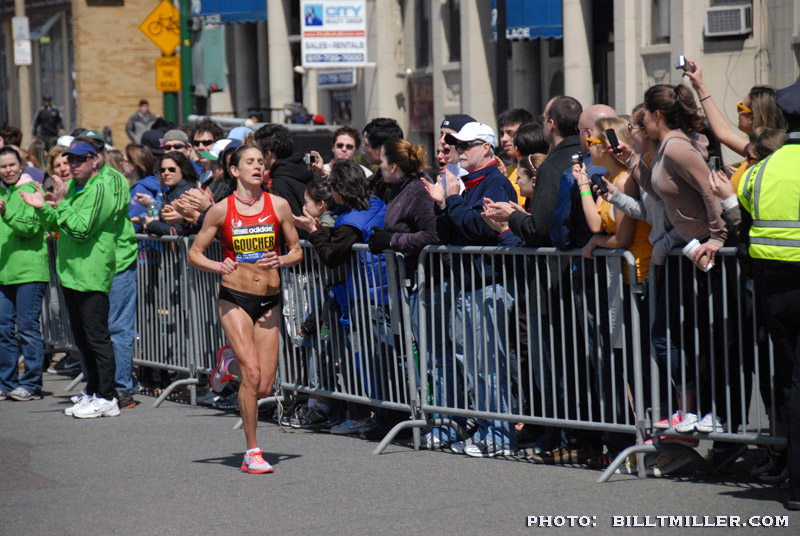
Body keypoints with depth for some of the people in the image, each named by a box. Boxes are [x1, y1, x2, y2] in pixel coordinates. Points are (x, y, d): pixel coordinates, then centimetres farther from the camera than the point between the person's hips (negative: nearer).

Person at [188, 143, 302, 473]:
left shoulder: (278, 205, 2)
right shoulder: (221, 210, -2)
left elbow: (297, 251, 11)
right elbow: (194, 253, 4)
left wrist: (281, 261, -11)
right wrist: (218, 266, -16)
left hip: (269, 301, 3)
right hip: (235, 299, -3)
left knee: (264, 387, -1)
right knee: (252, 374, -16)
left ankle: (231, 365, 35)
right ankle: (252, 452, -2)